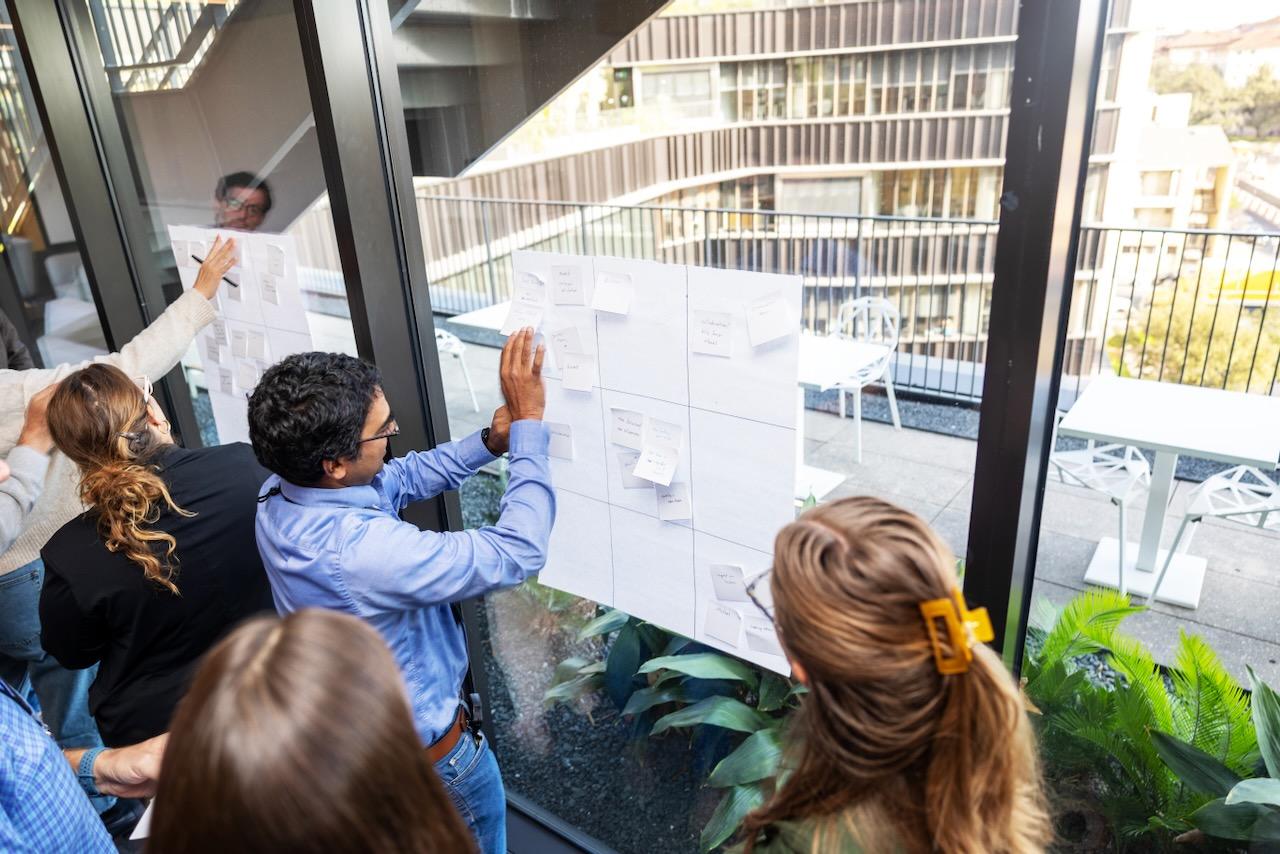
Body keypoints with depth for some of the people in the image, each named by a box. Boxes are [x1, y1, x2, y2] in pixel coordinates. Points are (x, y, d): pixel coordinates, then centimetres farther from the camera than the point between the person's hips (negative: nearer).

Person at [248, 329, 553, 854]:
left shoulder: (280, 494, -16)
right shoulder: (368, 553, -43)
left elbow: (403, 478, -2)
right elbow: (519, 553, -36)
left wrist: (491, 441, -15)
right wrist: (528, 424, -32)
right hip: (418, 744, -7)